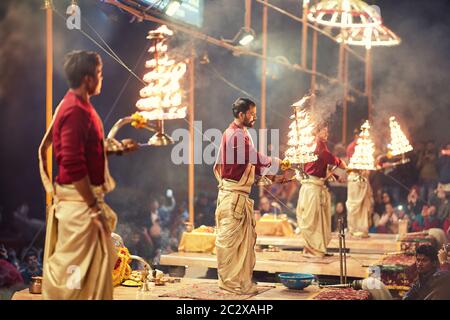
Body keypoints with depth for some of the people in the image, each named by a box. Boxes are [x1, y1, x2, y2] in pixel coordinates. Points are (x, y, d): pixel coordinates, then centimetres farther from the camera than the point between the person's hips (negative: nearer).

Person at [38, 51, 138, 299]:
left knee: (100, 260, 16)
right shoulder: (75, 111, -19)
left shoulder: (81, 107, 13)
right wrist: (94, 206, -21)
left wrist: (118, 148, 13)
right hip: (79, 200, -10)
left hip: (87, 197, 10)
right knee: (76, 266, -2)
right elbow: (72, 165, -24)